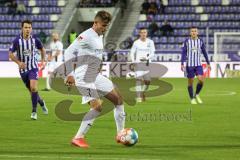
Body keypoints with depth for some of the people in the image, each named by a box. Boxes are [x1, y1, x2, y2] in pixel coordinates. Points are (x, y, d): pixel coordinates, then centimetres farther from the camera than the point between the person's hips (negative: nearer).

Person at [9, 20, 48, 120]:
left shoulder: (35, 40, -6)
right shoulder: (17, 40, -10)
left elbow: (42, 49, 14)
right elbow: (11, 54, -3)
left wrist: (42, 61, 7)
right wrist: (18, 62, -17)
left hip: (33, 67, -1)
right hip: (23, 69, 1)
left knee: (33, 88, -19)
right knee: (31, 90, 10)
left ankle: (34, 111, -11)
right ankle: (41, 102, 40)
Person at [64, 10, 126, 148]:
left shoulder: (100, 36, 10)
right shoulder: (86, 36, -18)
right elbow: (69, 52, -22)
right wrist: (70, 74, -24)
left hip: (95, 77, 10)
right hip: (84, 79, -10)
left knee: (118, 98, 9)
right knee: (98, 107, -18)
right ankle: (78, 138, -9)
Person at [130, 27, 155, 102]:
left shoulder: (150, 42, 4)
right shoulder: (136, 43, 2)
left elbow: (152, 53, 1)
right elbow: (132, 53, 10)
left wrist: (147, 58, -17)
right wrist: (133, 61, -3)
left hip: (146, 63, 2)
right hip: (138, 63, -2)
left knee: (147, 81, 3)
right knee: (139, 79, -15)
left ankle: (142, 93, 30)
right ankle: (139, 97, -16)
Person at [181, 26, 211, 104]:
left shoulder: (200, 41, 5)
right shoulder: (187, 41, -2)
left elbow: (204, 52, 12)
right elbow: (183, 53, -2)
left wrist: (208, 63, 13)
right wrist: (182, 64, -10)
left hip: (198, 64, 2)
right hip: (189, 65, -2)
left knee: (201, 80, -14)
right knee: (190, 82, 2)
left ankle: (196, 95, 10)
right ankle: (192, 99, 15)